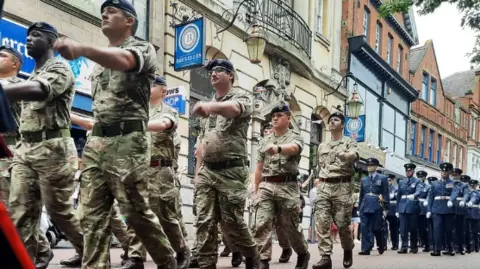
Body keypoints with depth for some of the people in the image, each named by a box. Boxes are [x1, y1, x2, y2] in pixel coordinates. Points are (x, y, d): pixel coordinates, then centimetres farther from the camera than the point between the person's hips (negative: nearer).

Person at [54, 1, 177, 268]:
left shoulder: (143, 48, -1)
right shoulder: (101, 57, 23)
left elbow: (123, 61, -27)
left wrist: (82, 48, -44)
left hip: (127, 142, -7)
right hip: (96, 141, 7)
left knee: (137, 213, -3)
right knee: (93, 215, 1)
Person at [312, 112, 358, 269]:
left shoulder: (349, 142, 6)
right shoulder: (322, 146, 20)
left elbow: (355, 156, -17)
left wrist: (343, 155, -35)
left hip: (342, 186, -4)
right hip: (324, 186, 4)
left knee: (342, 223, -3)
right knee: (322, 221, -11)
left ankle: (348, 251, 24)